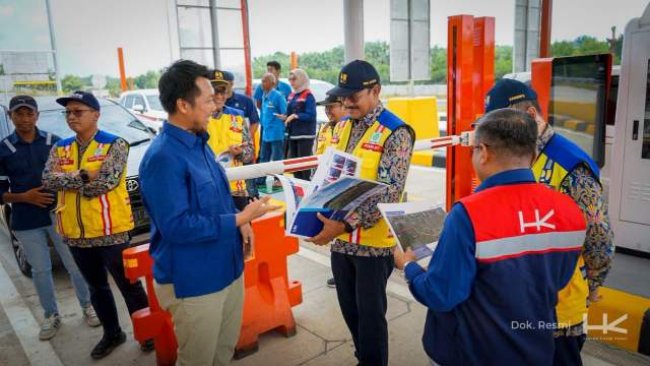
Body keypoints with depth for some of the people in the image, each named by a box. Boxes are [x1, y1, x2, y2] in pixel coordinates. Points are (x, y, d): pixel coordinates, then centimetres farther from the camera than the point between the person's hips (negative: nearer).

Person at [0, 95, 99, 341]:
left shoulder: (55, 142, 0)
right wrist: (23, 197, -17)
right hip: (26, 223, 0)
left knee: (75, 265, 8)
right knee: (40, 271, 11)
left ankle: (87, 306, 27)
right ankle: (51, 316, 29)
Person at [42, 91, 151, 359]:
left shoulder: (115, 144, -9)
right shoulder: (60, 149, 9)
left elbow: (105, 182, -21)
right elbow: (48, 180, -7)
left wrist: (67, 182, -9)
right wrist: (83, 177, -18)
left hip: (110, 231, -6)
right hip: (75, 234, 6)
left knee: (128, 285, 6)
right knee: (96, 288, 19)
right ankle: (112, 333, 37)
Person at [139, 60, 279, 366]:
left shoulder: (198, 143, 6)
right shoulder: (163, 157, -24)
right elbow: (177, 227, -27)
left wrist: (239, 220, -2)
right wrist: (237, 219, -21)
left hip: (227, 268, 9)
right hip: (193, 281, -8)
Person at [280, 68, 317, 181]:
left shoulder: (308, 96, -11)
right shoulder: (292, 95, 14)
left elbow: (311, 116, -17)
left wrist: (295, 116, -23)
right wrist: (285, 117, 3)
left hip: (305, 135, -9)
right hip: (293, 134, 9)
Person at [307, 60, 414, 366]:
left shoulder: (395, 132, -14)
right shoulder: (342, 128, 7)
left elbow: (388, 192, -23)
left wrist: (345, 224, -31)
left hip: (374, 241, -6)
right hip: (341, 238, 7)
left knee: (371, 312, 10)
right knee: (349, 308, 20)